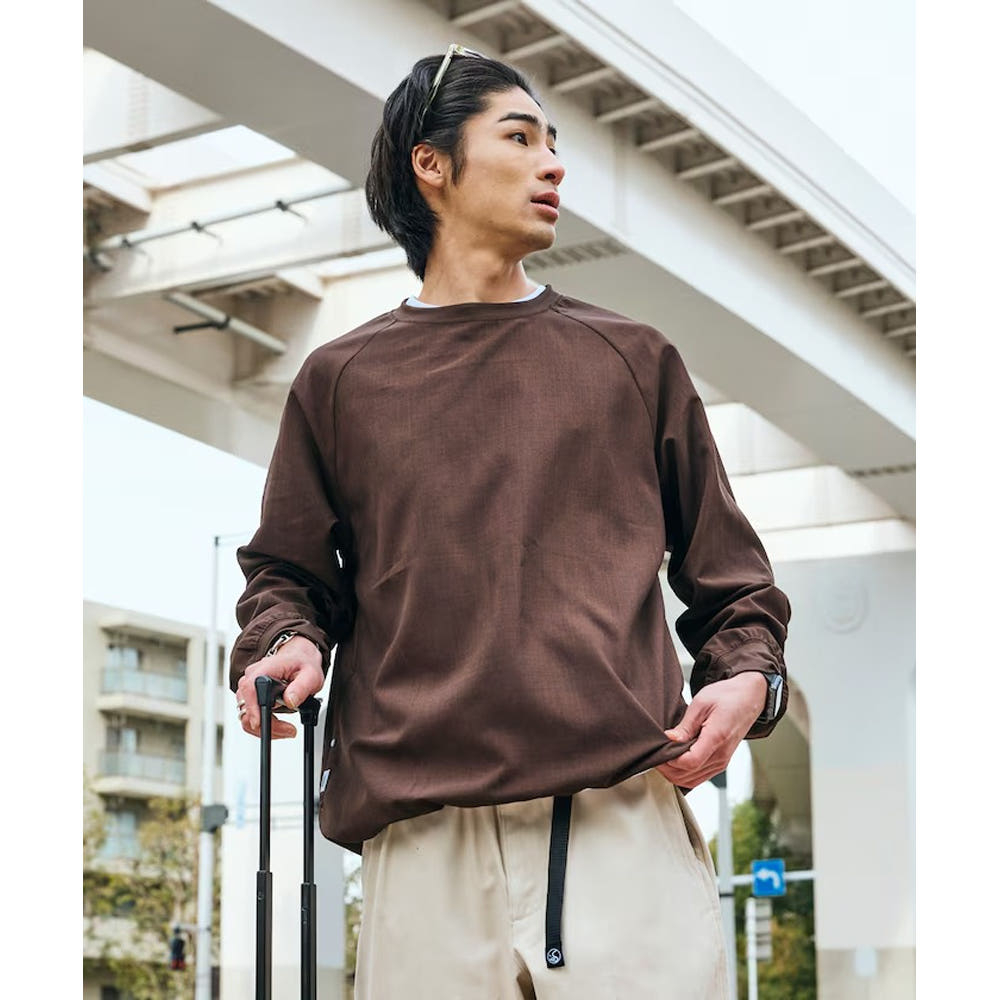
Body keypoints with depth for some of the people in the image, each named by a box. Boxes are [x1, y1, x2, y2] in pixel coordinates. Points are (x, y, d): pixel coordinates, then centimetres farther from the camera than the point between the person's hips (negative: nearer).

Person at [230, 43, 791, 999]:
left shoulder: (633, 359, 18)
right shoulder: (339, 378, 17)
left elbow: (724, 567, 18)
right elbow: (286, 570, 21)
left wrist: (747, 676, 0)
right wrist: (287, 645, -1)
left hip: (625, 822, 0)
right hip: (421, 840, 0)